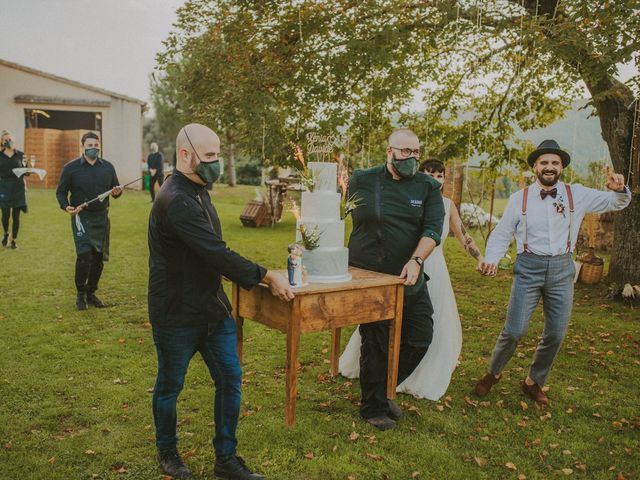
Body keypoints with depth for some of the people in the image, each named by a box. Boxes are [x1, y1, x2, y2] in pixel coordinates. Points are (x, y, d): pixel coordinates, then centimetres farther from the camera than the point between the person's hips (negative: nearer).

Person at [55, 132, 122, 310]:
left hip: (102, 217, 4)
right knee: (84, 255, -14)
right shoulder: (71, 168, -1)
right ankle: (80, 294, 5)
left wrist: (117, 192, -10)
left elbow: (115, 189, 15)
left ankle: (91, 293, 23)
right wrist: (66, 206, -16)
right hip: (81, 217, -4)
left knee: (99, 257, 7)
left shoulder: (108, 167, 8)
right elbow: (61, 192, 3)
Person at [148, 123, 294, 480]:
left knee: (230, 378, 9)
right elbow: (218, 254, -28)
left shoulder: (198, 192, 8)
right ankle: (167, 451, 36)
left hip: (212, 307, 9)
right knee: (170, 385, 13)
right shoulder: (175, 201, -24)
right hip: (177, 314, -8)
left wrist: (256, 277, 11)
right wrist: (267, 277, -21)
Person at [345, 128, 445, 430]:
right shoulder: (361, 181, -3)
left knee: (420, 339, 5)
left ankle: (383, 390, 30)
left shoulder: (428, 187, 1)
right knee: (376, 345, 4)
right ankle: (373, 408, 25)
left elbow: (433, 229, -9)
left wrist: (416, 261, -24)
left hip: (409, 278, 3)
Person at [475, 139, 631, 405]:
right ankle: (493, 373, 21)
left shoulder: (577, 194, 2)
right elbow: (502, 233, 2)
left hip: (562, 270, 3)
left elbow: (616, 203, 8)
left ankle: (533, 382, 30)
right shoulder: (519, 198, -2)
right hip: (529, 268, -2)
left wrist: (619, 189, -16)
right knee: (514, 330, -5)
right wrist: (491, 259, -14)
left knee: (556, 334, 8)